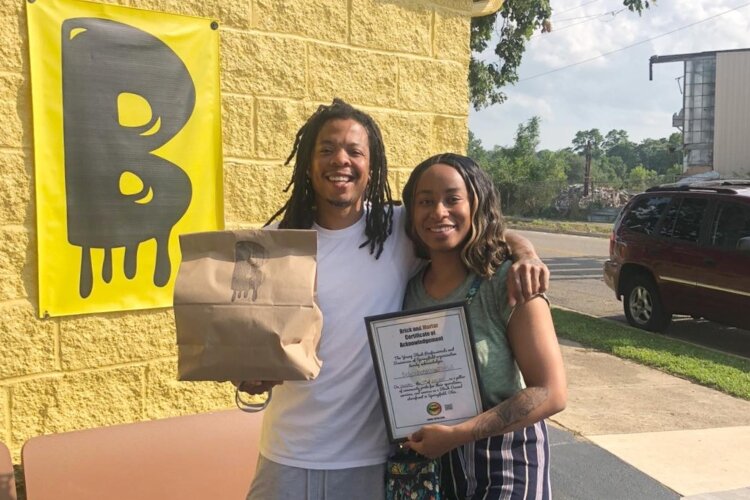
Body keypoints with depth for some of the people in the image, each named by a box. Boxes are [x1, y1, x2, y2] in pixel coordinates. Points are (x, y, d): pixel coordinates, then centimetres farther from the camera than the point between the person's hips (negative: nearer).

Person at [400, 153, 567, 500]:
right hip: (428, 462, 5)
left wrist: (456, 435, -22)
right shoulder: (409, 285, -4)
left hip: (504, 464, -4)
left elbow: (551, 393, -19)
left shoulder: (507, 283, -18)